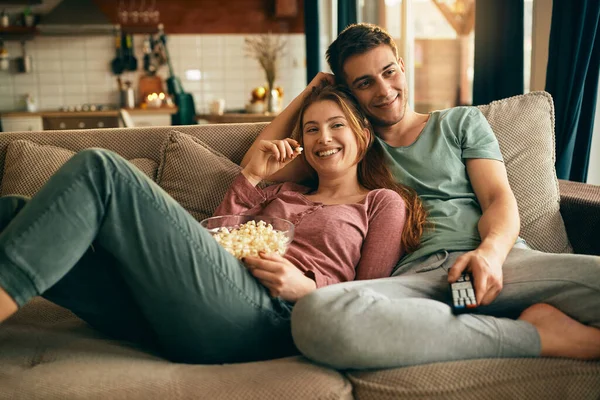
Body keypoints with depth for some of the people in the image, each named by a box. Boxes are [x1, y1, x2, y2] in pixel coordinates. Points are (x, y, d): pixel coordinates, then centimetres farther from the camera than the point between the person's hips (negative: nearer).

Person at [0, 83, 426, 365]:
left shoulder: (384, 202, 19)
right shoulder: (283, 194, 34)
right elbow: (214, 245, 24)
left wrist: (304, 288, -8)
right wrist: (252, 176, 20)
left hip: (267, 319, -6)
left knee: (101, 169, -20)